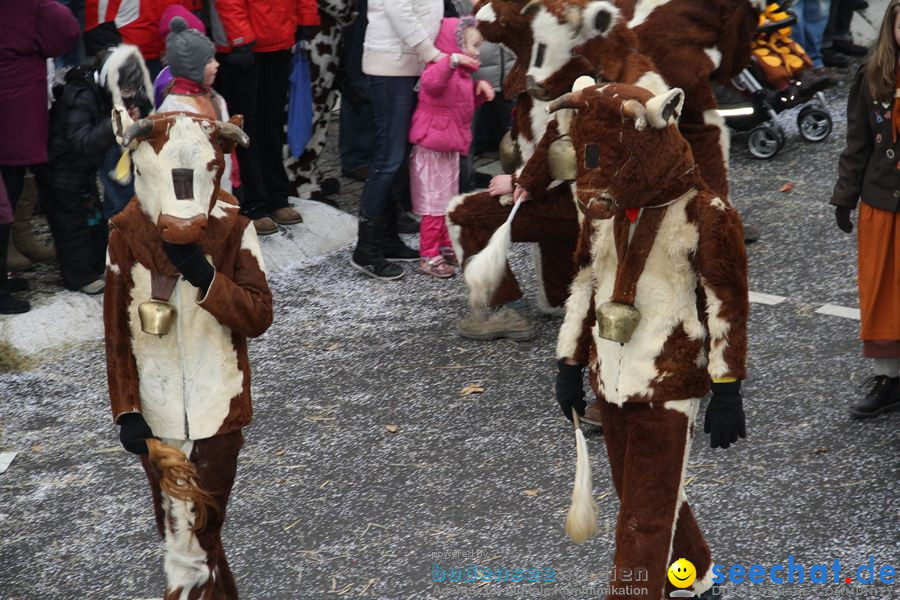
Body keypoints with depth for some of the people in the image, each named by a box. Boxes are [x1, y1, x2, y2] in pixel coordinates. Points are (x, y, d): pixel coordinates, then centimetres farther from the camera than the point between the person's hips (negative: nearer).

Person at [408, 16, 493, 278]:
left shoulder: (462, 75, 10)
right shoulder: (440, 70, -22)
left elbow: (468, 103, 24)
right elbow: (431, 82, -46)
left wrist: (480, 87, 4)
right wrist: (452, 60, -59)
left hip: (450, 148, 10)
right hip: (431, 149, -10)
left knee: (448, 201, 20)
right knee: (434, 204, -4)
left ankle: (446, 247, 34)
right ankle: (429, 257, 3)